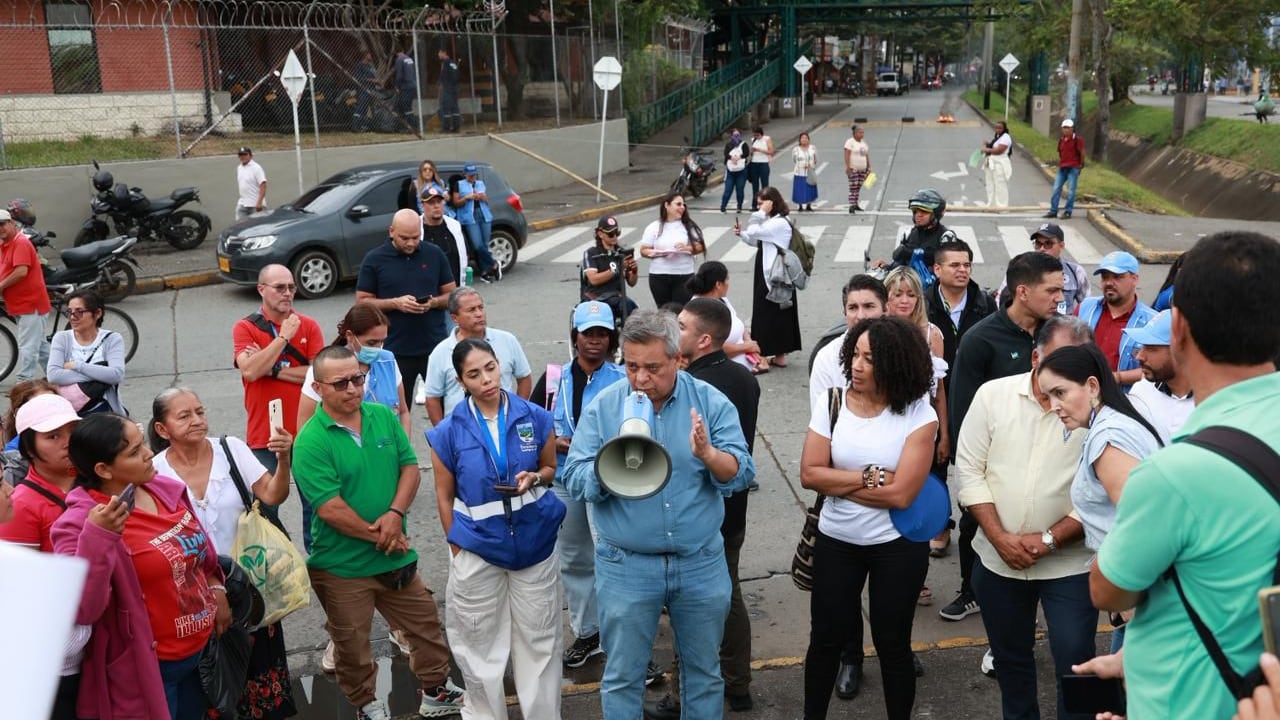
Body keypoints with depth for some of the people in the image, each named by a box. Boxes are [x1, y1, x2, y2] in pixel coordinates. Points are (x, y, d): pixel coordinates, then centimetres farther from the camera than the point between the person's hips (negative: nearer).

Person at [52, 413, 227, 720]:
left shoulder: (165, 488, -2)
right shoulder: (82, 521, -21)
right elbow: (82, 610, -30)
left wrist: (217, 589, 9)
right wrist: (97, 536, -37)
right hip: (148, 667, -6)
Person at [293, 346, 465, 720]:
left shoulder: (384, 416, 0)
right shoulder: (310, 442, -17)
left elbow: (410, 466, 0)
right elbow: (329, 508, -21)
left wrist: (395, 513, -16)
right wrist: (377, 535, -15)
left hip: (396, 555, 5)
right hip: (342, 565, -5)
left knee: (425, 625, 18)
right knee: (352, 644, 13)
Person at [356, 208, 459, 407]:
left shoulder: (434, 254, 4)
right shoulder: (374, 259, -1)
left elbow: (452, 294, 9)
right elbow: (362, 301, 1)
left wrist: (433, 302, -12)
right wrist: (395, 303, -14)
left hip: (435, 346, 1)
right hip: (396, 350, -1)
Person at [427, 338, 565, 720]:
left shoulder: (535, 417, -6)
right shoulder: (449, 431, -8)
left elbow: (551, 469, 8)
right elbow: (445, 495, 1)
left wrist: (534, 478, -14)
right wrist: (457, 547, 0)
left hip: (535, 540, 1)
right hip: (477, 546, -1)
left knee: (538, 639, 12)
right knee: (480, 643, 12)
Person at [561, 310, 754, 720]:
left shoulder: (711, 402, -5)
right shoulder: (602, 407, -5)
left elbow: (741, 474, -12)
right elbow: (575, 482, -10)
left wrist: (708, 454, -31)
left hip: (702, 564, 1)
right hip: (626, 567, -1)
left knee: (704, 671, 18)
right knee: (622, 676, 12)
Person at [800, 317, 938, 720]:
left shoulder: (918, 414, -16)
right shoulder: (831, 402, -9)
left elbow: (901, 494, -22)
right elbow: (809, 474, -13)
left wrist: (839, 482, -15)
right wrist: (869, 478, -18)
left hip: (897, 546, -2)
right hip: (836, 541, 2)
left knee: (892, 643, 12)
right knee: (826, 637, 15)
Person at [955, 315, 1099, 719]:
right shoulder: (993, 394, -4)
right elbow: (969, 469, -3)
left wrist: (1049, 539, -16)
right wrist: (1000, 538, -11)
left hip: (1069, 563, -3)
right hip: (997, 559, 3)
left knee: (1075, 662, 0)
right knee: (1009, 657, 19)